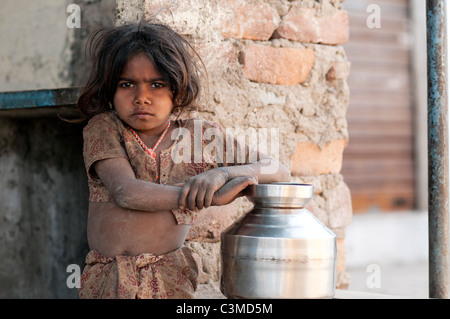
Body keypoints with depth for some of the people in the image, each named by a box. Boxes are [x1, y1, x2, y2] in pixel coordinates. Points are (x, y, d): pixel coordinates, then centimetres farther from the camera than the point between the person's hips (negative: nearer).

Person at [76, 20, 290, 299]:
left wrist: (223, 173, -16)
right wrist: (213, 198, -19)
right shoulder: (103, 128, -1)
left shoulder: (201, 134, 5)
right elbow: (125, 192, -16)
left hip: (169, 280, 1)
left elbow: (279, 172, 4)